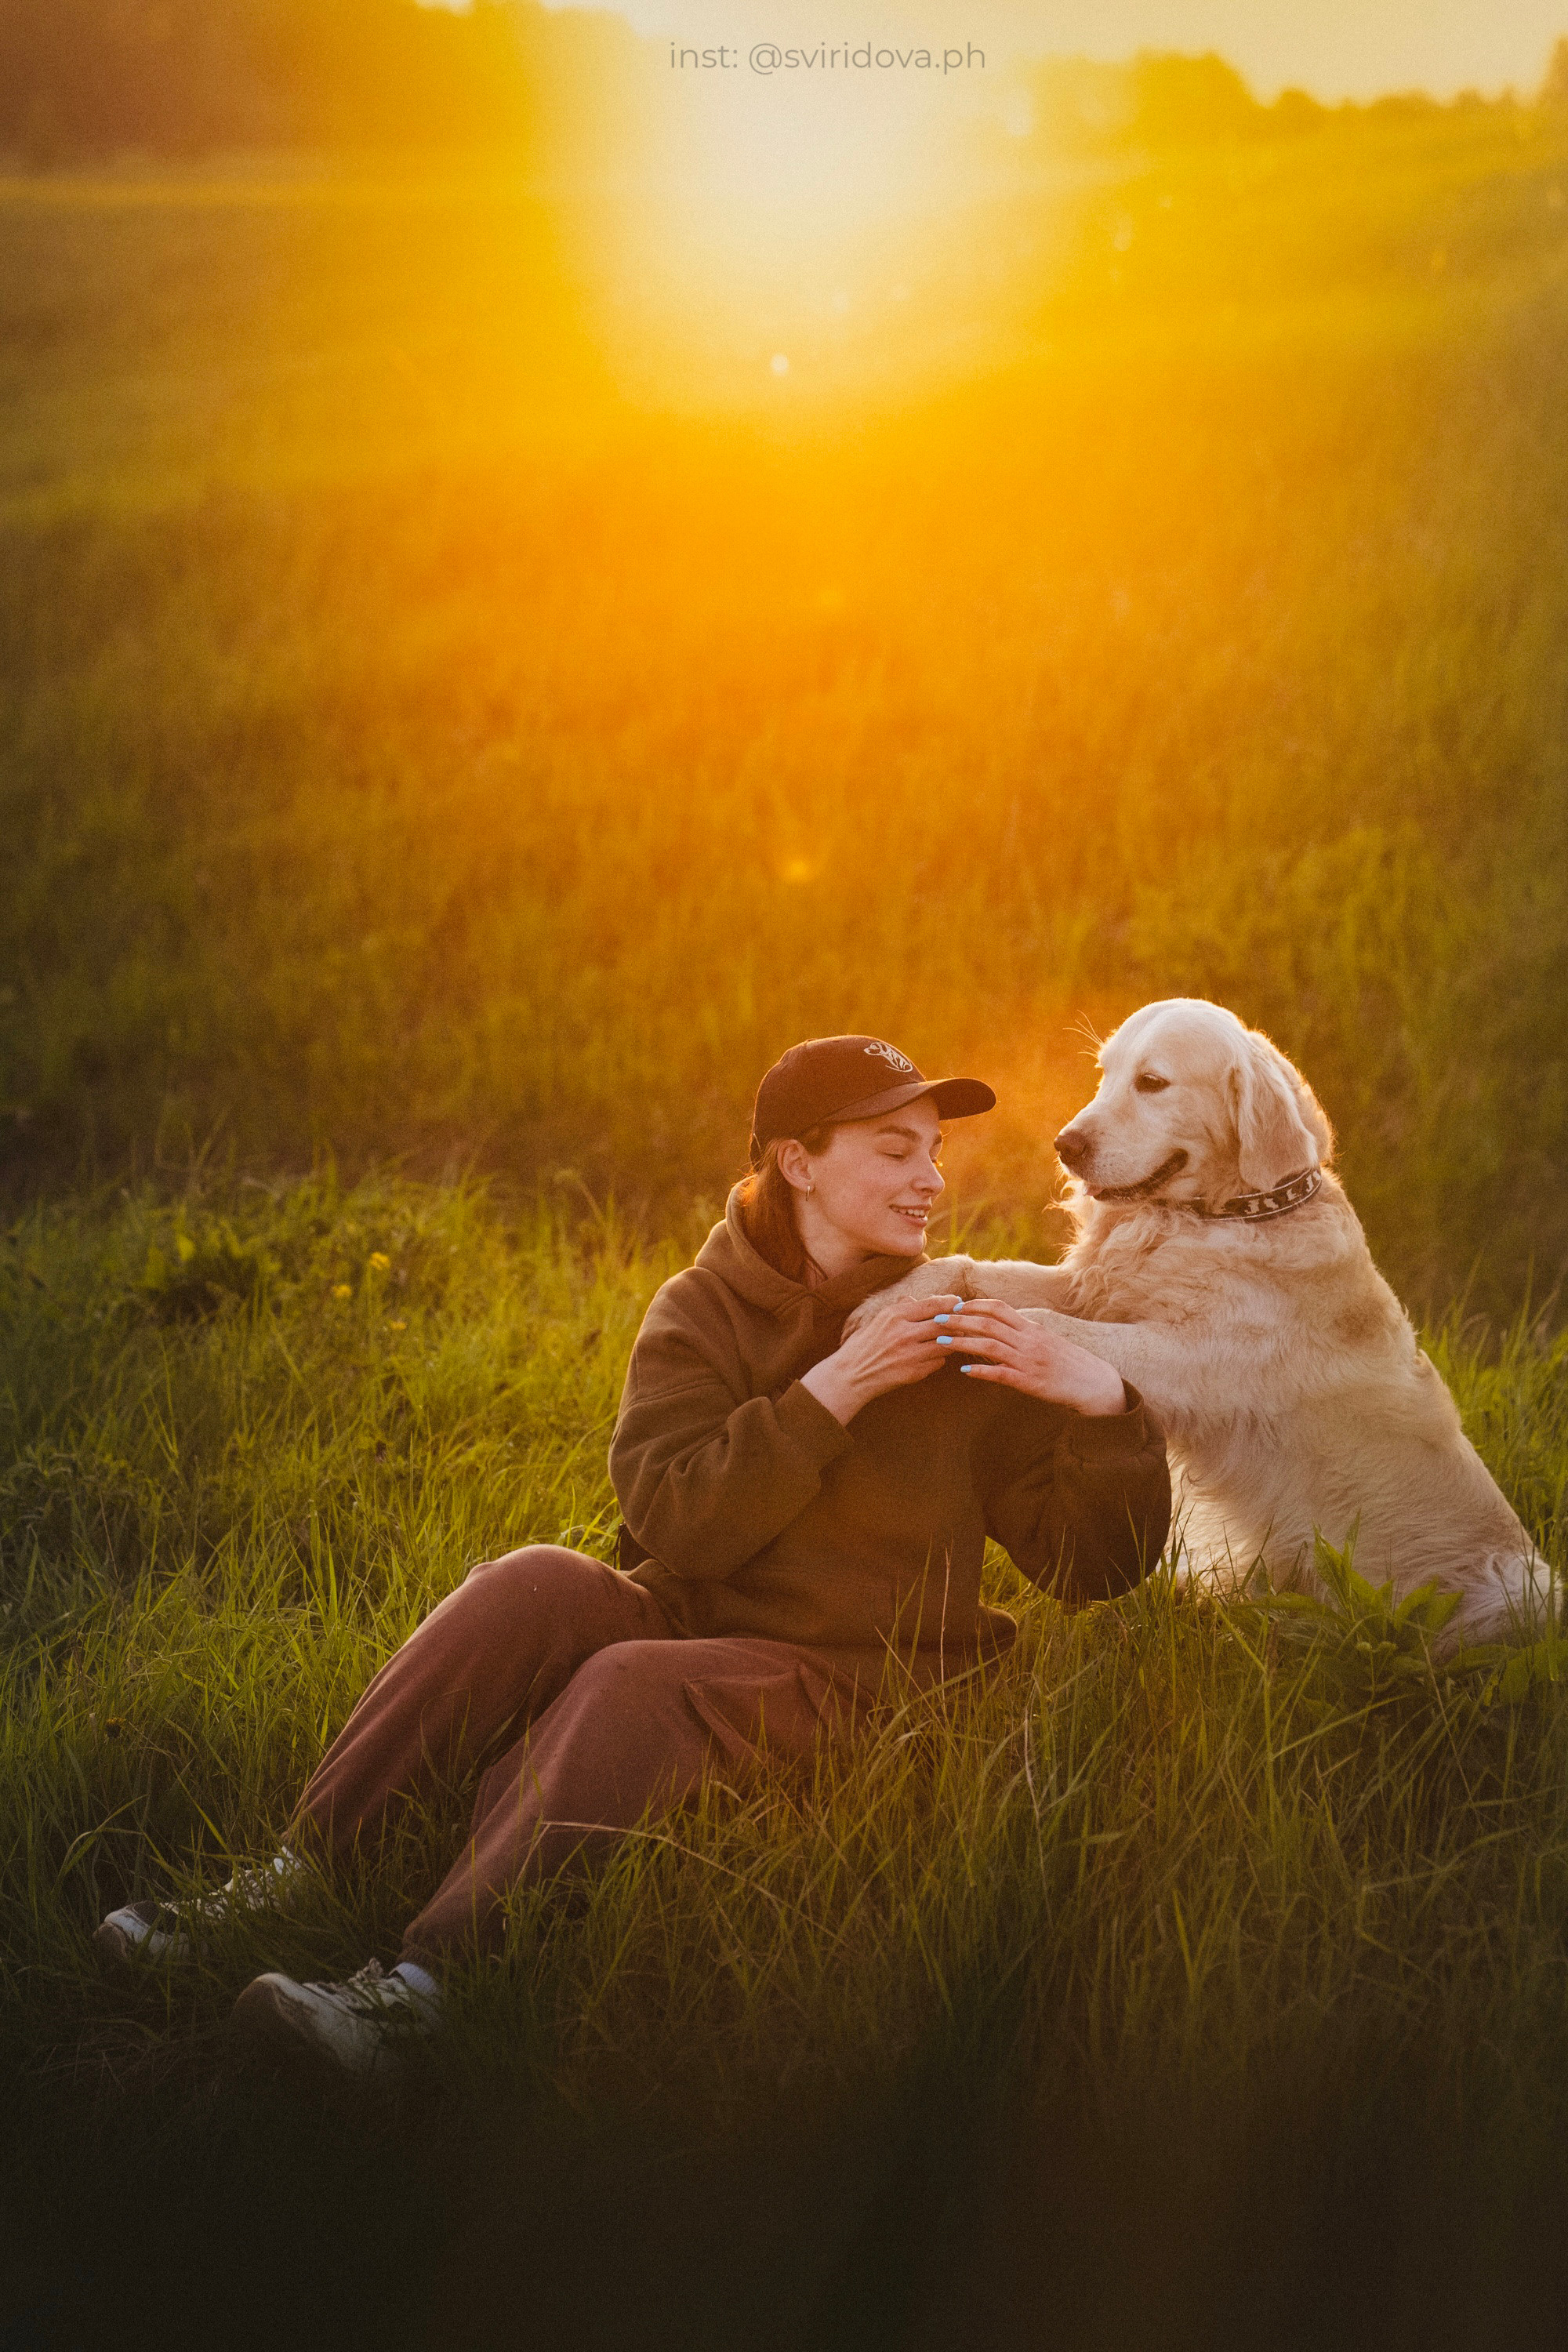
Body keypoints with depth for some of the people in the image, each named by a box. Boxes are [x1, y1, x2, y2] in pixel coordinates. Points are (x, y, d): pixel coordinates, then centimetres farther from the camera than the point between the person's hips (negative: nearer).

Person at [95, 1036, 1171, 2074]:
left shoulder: (968, 1342, 4)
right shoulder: (703, 1311, 5)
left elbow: (1099, 1565, 0)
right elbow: (675, 1522, -11)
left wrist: (1105, 1399, -17)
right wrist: (829, 1393, -19)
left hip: (843, 1679, -2)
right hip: (685, 1617, 2)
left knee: (633, 1686, -32)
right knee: (538, 1585, -28)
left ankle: (427, 1978, -43)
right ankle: (294, 1873, -26)